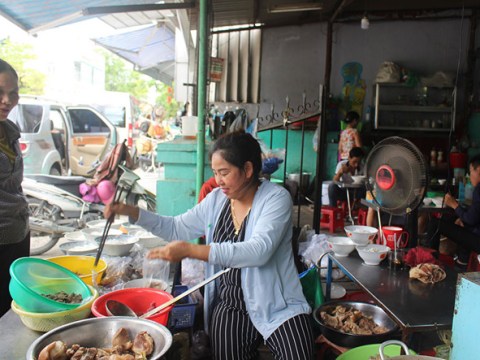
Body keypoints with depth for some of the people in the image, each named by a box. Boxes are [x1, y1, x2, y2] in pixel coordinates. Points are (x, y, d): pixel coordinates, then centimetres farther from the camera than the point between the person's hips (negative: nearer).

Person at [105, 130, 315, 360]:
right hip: (230, 305, 4)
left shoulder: (276, 198, -13)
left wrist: (190, 250, -33)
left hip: (276, 306, -3)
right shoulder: (216, 199, 4)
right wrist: (131, 212, -1)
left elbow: (258, 251, -28)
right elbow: (177, 229, 12)